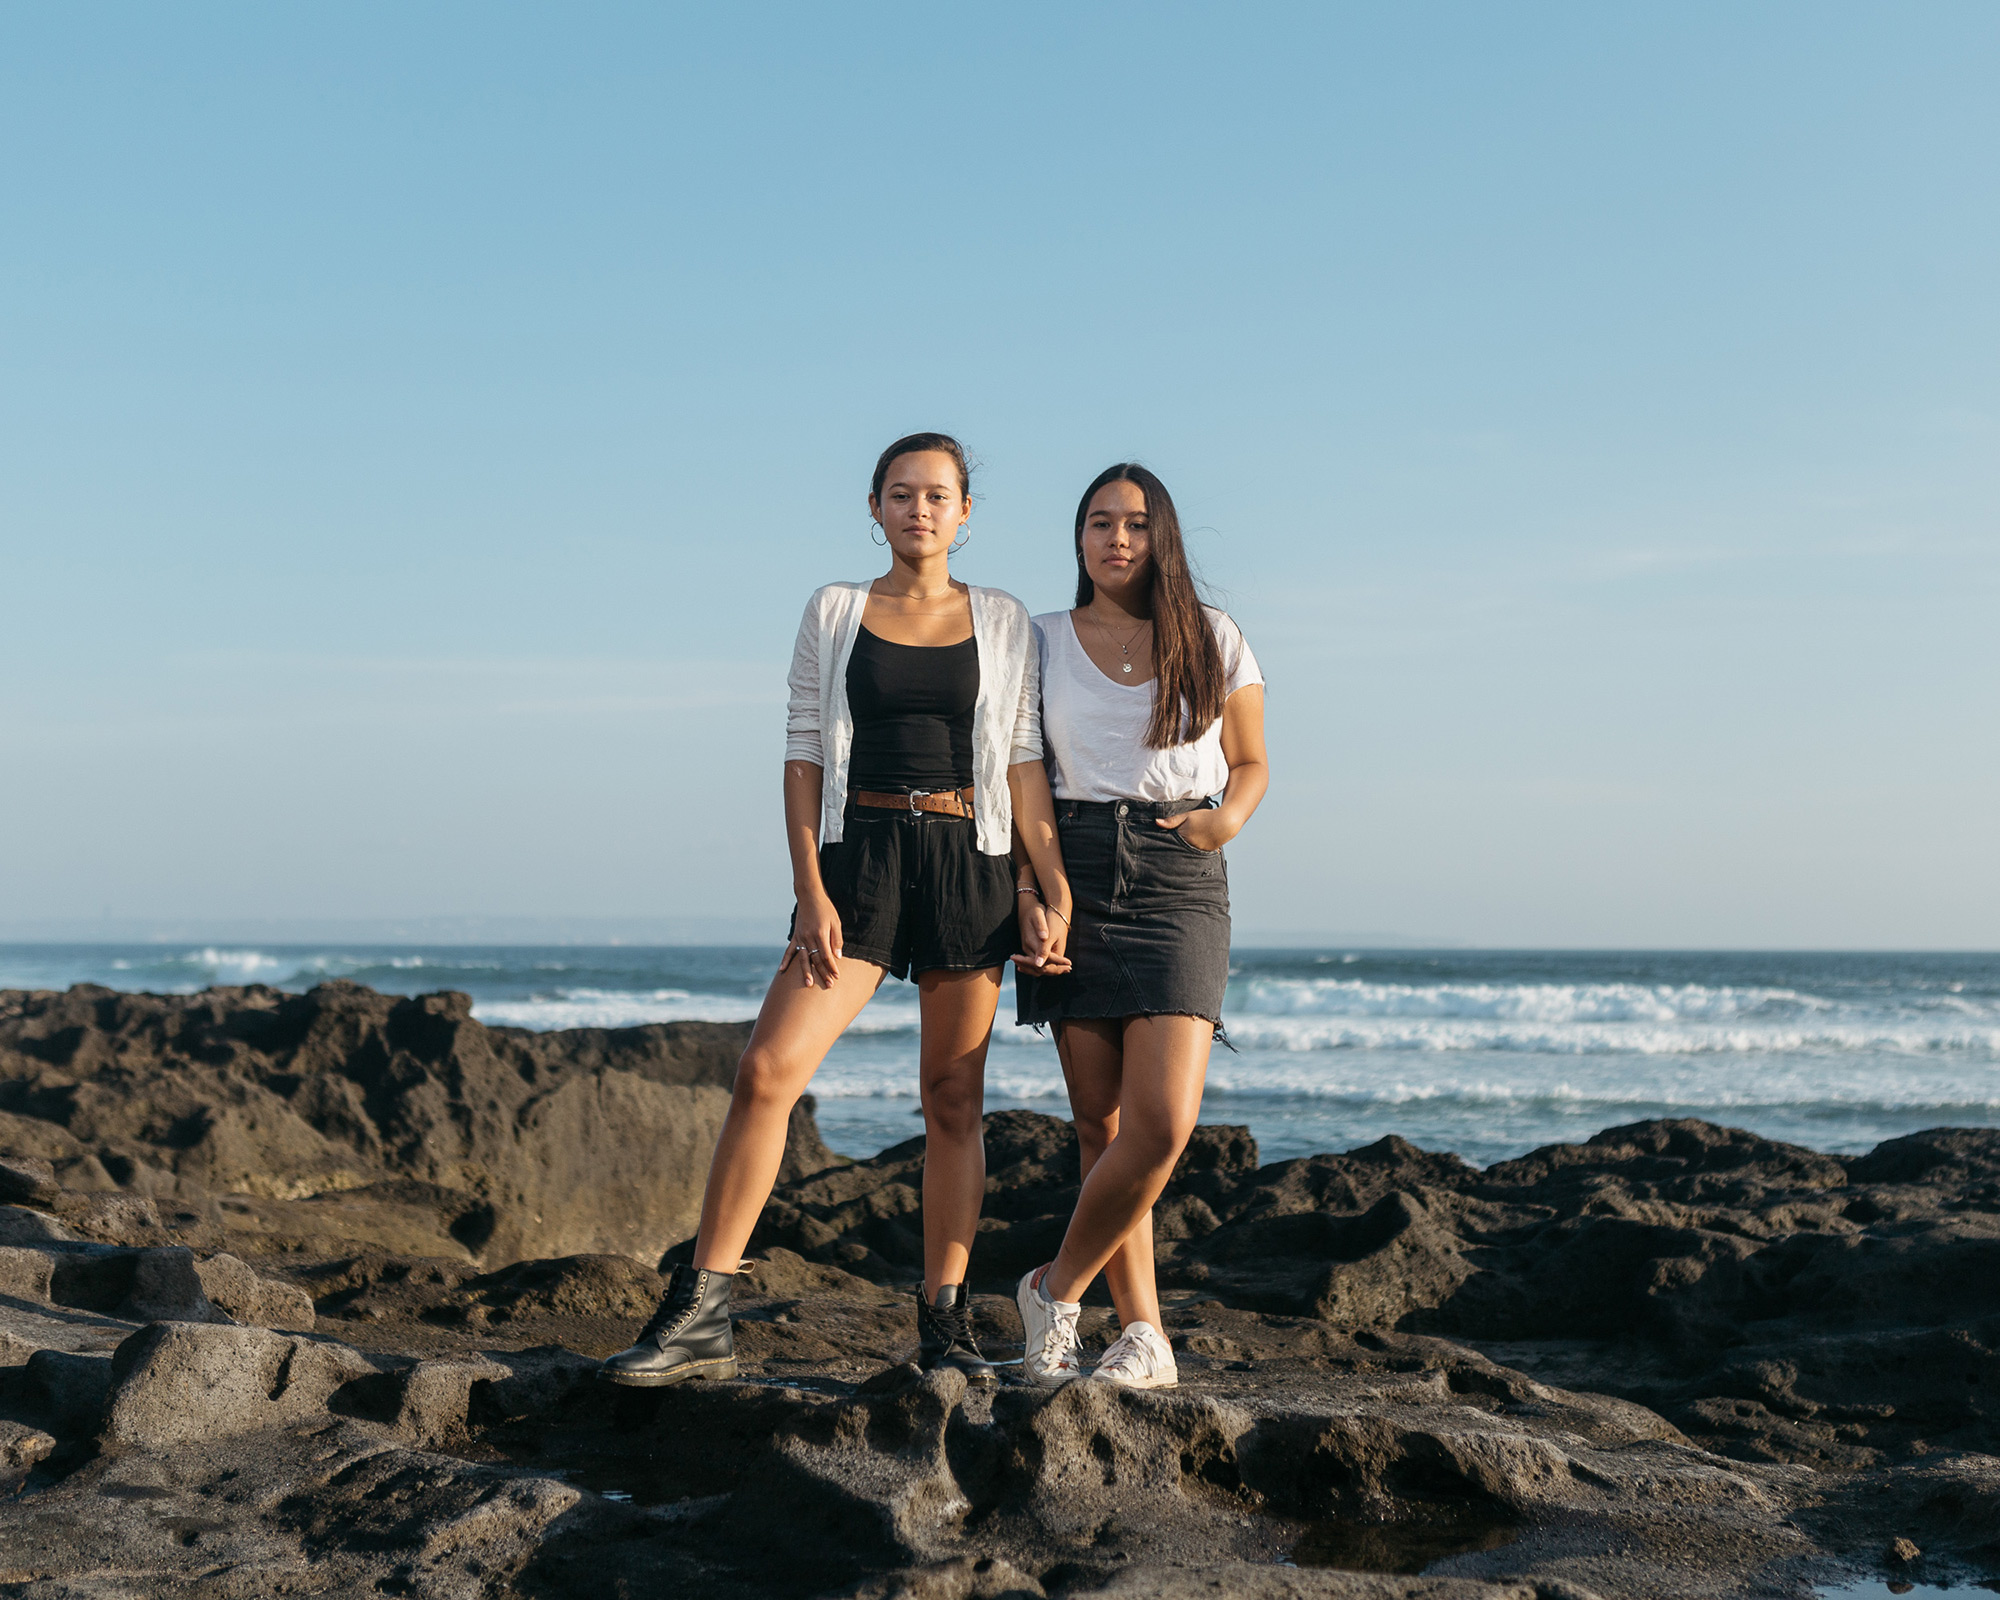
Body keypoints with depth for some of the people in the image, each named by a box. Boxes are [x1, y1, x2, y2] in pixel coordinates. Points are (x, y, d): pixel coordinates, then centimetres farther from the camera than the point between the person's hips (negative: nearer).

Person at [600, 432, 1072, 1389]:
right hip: (859, 854, -1)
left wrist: (1054, 893, -1)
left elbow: (1025, 766, 7)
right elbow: (803, 754, 3)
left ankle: (944, 1320, 11)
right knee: (766, 1070, -13)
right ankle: (699, 1315, -10)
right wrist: (810, 893, -6)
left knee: (954, 1097, 4)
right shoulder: (834, 613, 7)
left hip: (970, 861, 1)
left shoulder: (1005, 625, 8)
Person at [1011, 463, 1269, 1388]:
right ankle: (1143, 1336, 10)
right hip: (1074, 874, 1)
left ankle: (1056, 1290, 6)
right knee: (1102, 1121, 1)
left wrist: (1228, 818, -6)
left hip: (1180, 879, -1)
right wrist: (1026, 887, -4)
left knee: (1163, 1123, -14)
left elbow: (1251, 763, 16)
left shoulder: (1213, 641, 8)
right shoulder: (1042, 642, 9)